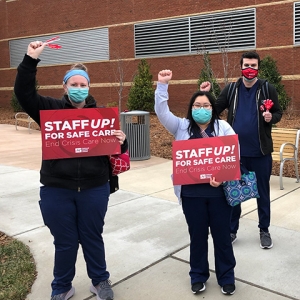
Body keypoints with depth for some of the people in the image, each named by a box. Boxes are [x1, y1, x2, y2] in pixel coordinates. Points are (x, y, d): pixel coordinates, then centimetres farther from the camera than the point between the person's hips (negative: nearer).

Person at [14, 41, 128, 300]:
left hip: (94, 189, 1)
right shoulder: (51, 109, 1)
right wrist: (31, 60, -21)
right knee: (65, 241, 13)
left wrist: (122, 141, -19)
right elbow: (24, 93, -12)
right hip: (57, 190, 0)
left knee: (92, 238, 16)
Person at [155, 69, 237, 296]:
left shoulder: (224, 128, 2)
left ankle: (226, 277, 29)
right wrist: (162, 85, -16)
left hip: (219, 191, 0)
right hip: (192, 192, 1)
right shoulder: (182, 127, 5)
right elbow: (162, 112, -6)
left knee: (222, 235, 11)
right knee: (197, 235, 13)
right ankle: (198, 276, 32)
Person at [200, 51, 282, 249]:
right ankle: (232, 230, 26)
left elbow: (278, 112, 4)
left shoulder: (267, 89, -3)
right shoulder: (231, 89, 3)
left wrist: (271, 117, -18)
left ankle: (264, 231, 28)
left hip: (260, 152, -2)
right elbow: (215, 110, 4)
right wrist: (206, 95, -11)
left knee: (263, 192, 11)